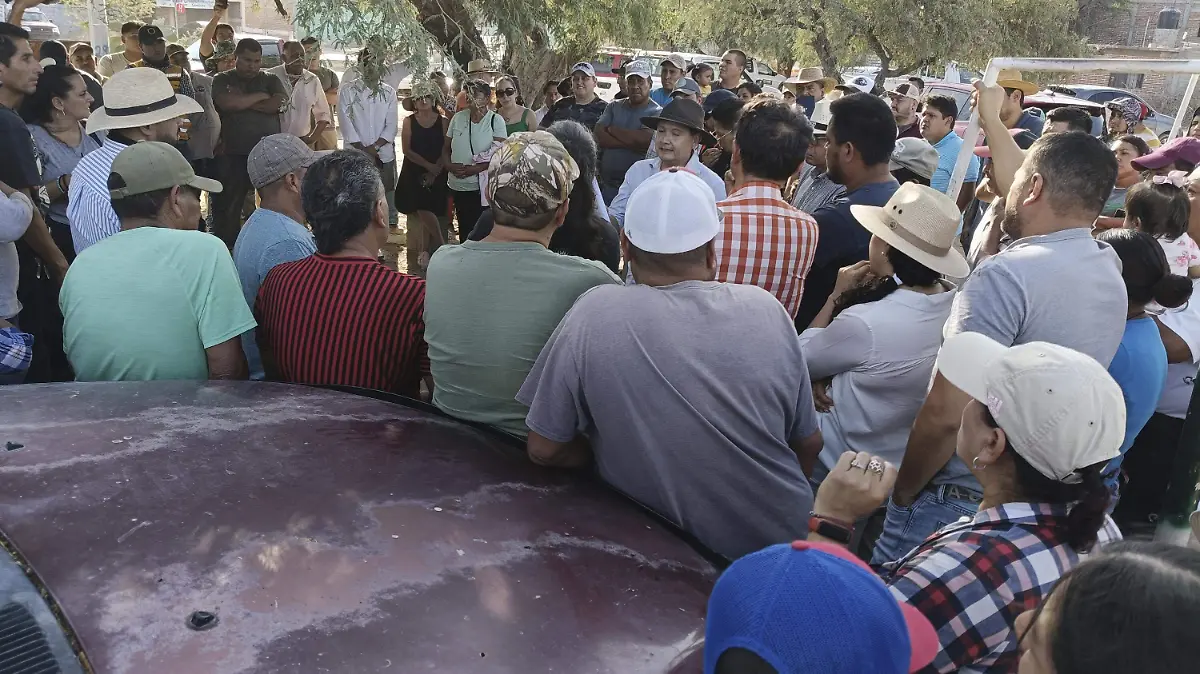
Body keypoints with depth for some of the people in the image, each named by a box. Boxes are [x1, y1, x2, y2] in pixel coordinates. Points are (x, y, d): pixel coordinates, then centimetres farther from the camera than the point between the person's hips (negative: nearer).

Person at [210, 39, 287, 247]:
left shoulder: (271, 80, 12)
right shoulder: (222, 80, 10)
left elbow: (278, 104, -8)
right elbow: (227, 103, -10)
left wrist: (241, 101, -7)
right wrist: (260, 96, -3)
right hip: (233, 154, 0)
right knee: (228, 207, 4)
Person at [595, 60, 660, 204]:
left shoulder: (657, 112, -2)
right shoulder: (614, 107, 13)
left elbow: (643, 140, -18)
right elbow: (599, 137, -2)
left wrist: (612, 129, -3)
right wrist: (631, 144, -13)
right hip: (607, 184, 5)